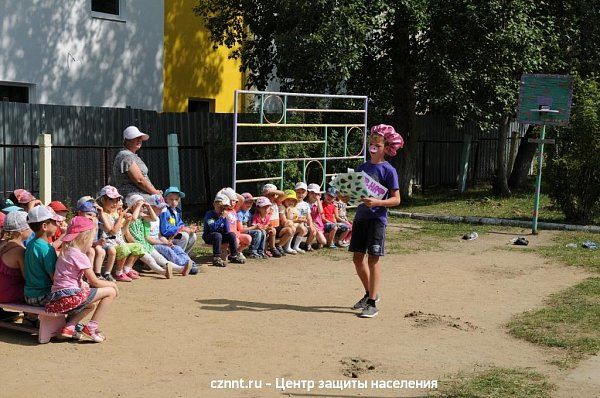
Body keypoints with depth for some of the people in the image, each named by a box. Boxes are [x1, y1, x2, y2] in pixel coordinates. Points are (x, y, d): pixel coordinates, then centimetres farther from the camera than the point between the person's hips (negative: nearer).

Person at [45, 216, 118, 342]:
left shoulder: (65, 252, 18)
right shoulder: (80, 256, -9)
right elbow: (95, 282, -4)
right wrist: (112, 284, 12)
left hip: (55, 297, 9)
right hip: (69, 296, -9)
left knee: (90, 306, 36)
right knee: (111, 291, -1)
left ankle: (70, 326, 13)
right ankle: (91, 327, -3)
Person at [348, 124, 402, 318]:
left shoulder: (388, 170, -6)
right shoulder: (362, 167, 12)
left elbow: (396, 199, -9)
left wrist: (377, 202, -24)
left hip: (377, 217, -6)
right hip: (360, 216, 7)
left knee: (373, 258, -6)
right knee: (358, 257, 10)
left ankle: (372, 304, -1)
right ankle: (370, 293, 30)